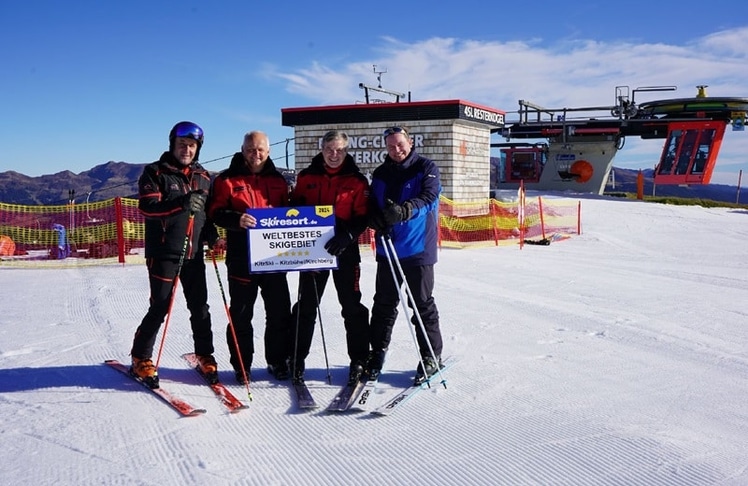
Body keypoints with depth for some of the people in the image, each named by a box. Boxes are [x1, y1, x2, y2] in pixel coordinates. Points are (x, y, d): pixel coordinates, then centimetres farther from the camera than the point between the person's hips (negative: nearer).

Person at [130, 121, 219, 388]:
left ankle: (204, 355, 24)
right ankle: (141, 359, 14)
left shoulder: (203, 177, 14)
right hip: (163, 253, -4)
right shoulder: (155, 172, -2)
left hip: (194, 253, 5)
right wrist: (182, 203, -29)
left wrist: (211, 232, 2)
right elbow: (147, 206, -15)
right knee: (160, 307, -3)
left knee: (200, 307, 9)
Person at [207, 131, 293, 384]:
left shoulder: (278, 180, 13)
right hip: (242, 258, -3)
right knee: (241, 314, 5)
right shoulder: (227, 180, 1)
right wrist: (237, 219, -23)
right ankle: (241, 365, 17)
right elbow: (216, 212, -5)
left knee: (280, 312, 7)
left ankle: (278, 361, 22)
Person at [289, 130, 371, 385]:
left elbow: (363, 218, -6)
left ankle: (359, 360, 14)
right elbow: (295, 208, 12)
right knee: (306, 306, 9)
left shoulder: (357, 180, -1)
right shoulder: (306, 177, 5)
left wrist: (347, 236, -23)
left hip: (345, 250, -2)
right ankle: (296, 359, 19)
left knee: (352, 306, 3)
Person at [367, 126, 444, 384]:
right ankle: (377, 353, 22)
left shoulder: (426, 168, -2)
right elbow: (370, 206, 9)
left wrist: (405, 210, -38)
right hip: (387, 248, 4)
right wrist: (376, 219, -15)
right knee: (384, 304, 11)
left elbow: (428, 197, -19)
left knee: (423, 305, 4)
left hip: (418, 249, -4)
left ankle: (431, 356, 17)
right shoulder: (381, 174, 11)